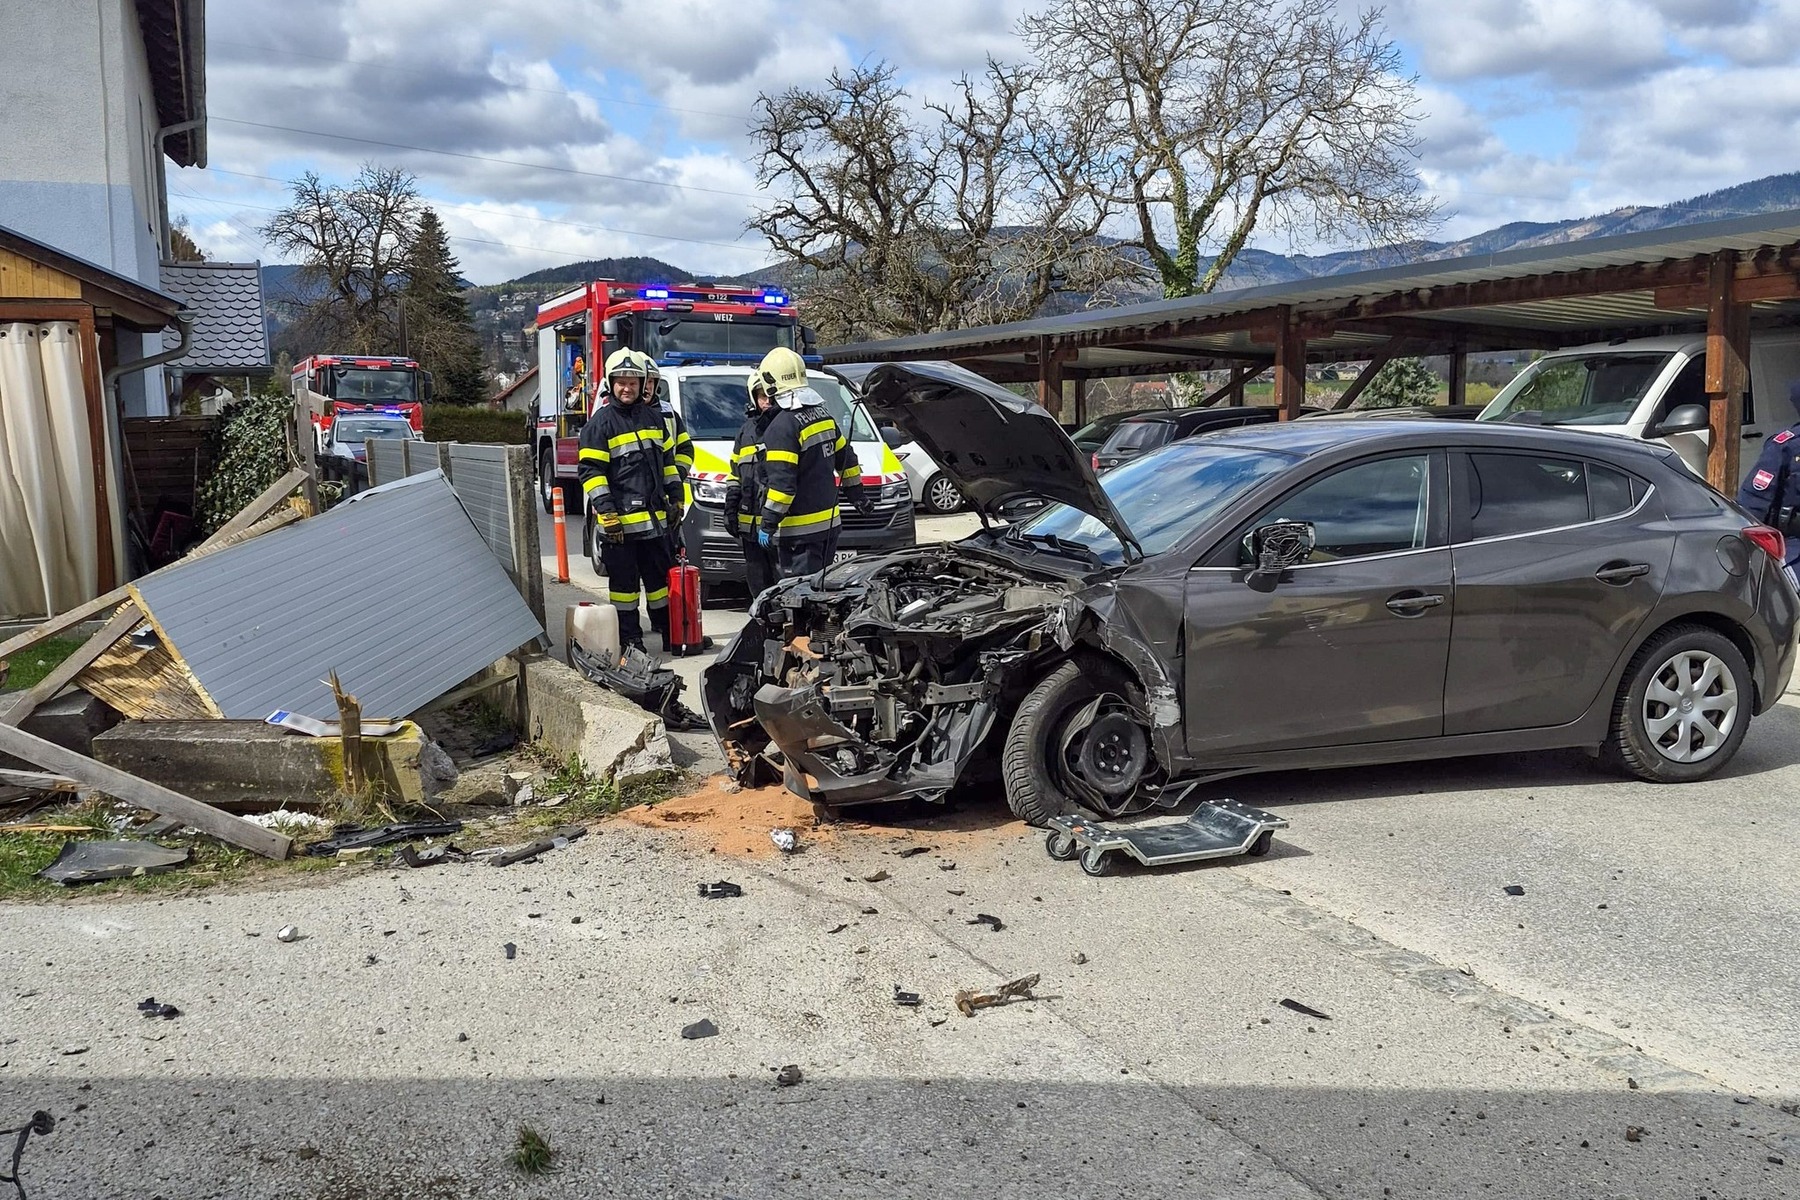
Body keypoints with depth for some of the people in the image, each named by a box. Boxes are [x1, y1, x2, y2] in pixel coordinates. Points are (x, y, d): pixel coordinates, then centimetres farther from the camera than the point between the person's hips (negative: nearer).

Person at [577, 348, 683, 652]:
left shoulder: (653, 416, 13)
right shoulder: (601, 422, -6)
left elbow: (668, 460, 21)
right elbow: (591, 471, -10)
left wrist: (675, 498, 16)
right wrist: (606, 512, -17)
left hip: (655, 517, 6)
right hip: (620, 519, -6)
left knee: (661, 574, 14)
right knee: (624, 579, 1)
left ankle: (668, 627, 27)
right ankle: (629, 637, 9)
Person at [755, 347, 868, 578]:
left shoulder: (783, 426, -17)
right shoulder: (823, 415, 10)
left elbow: (782, 483, -22)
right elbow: (846, 457, 21)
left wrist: (768, 524, -16)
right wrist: (857, 495, 33)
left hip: (800, 530, -9)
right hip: (829, 522, 9)